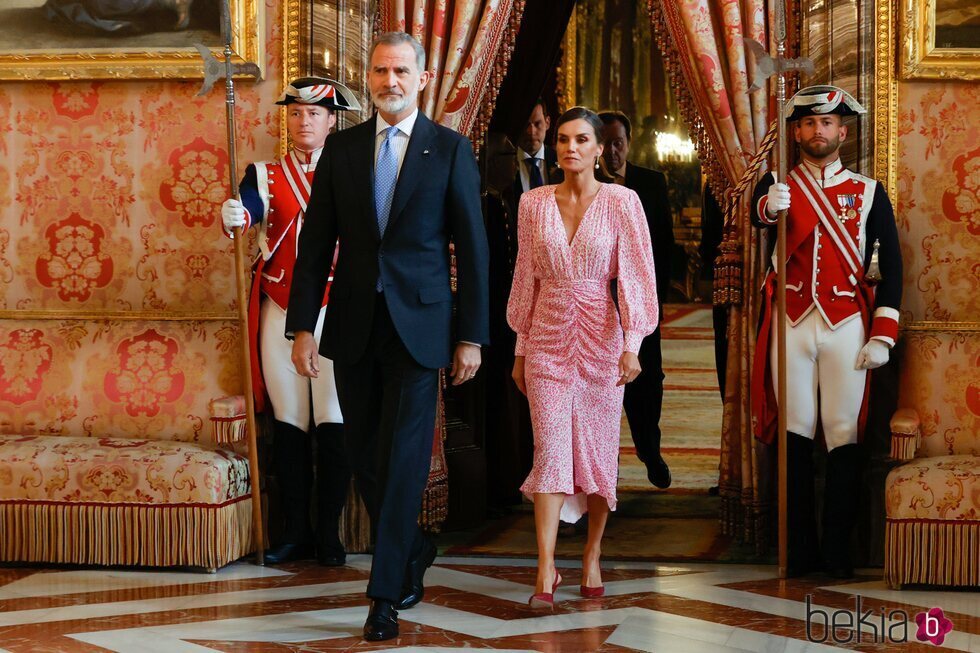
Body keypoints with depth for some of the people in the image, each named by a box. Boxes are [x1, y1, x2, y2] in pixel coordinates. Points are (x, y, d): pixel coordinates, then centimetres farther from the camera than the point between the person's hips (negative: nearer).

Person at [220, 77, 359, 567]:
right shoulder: (265, 175, 8)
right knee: (287, 424, 5)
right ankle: (296, 531, 12)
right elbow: (248, 207, -13)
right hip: (279, 314, 2)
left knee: (334, 425, -4)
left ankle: (329, 533, 3)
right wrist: (233, 216, -36)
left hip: (333, 311, -2)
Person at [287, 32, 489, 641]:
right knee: (366, 457, 10)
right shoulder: (342, 147, 7)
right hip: (353, 326, 3)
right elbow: (316, 241, 6)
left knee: (402, 458, -6)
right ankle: (414, 552, 33)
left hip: (418, 325, -3)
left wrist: (472, 336, -4)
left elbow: (472, 247, 0)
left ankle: (386, 592, 0)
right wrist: (303, 326, -1)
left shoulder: (450, 149, 0)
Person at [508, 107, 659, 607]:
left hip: (600, 335, -1)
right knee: (550, 451, -8)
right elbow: (526, 278, 11)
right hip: (547, 336, 1)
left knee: (598, 449, 6)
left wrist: (631, 345, -14)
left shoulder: (621, 202, -3)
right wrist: (521, 347, 11)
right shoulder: (534, 203, 5)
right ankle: (545, 574, -12)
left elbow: (636, 274, -6)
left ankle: (592, 557, 20)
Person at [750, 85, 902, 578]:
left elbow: (890, 266, 4)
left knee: (843, 433, -3)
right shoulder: (778, 187, 7)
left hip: (846, 325, -1)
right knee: (795, 433, 2)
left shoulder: (869, 193, 6)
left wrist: (883, 335, -5)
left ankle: (839, 550, 1)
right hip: (792, 323, 1)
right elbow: (757, 218, -17)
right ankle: (801, 549, 7)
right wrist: (768, 207, -42)